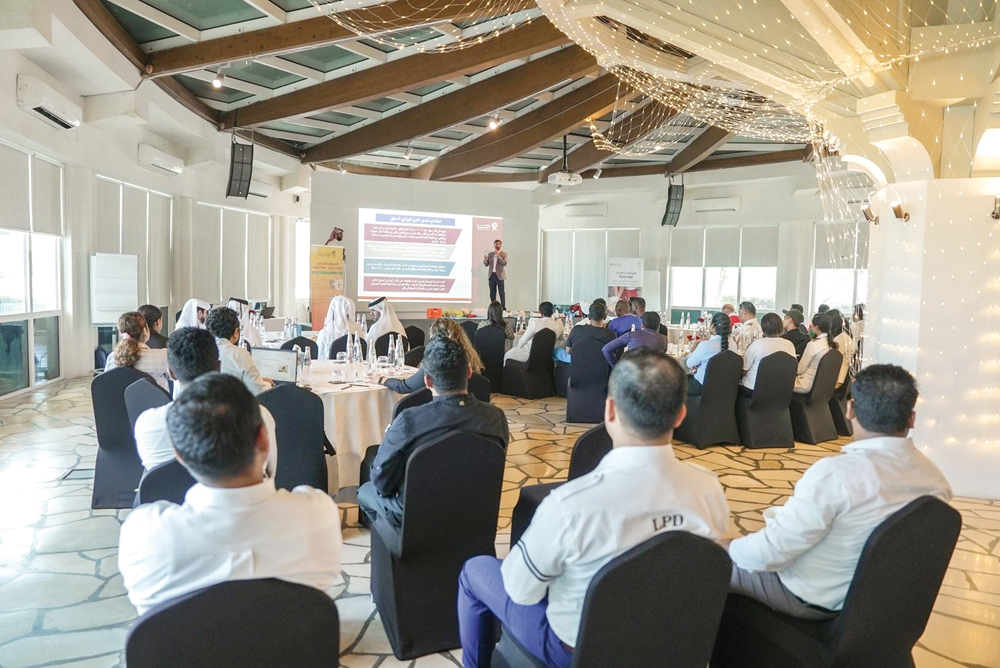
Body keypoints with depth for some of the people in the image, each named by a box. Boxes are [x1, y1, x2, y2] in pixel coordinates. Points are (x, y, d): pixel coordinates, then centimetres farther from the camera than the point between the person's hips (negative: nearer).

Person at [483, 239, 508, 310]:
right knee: (492, 293, 6)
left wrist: (498, 255, -21)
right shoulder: (490, 254, 11)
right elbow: (486, 265, 9)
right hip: (492, 275, 4)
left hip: (499, 276, -4)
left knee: (501, 293, -4)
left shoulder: (504, 254, 0)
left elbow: (504, 263, -14)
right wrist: (485, 260, -13)